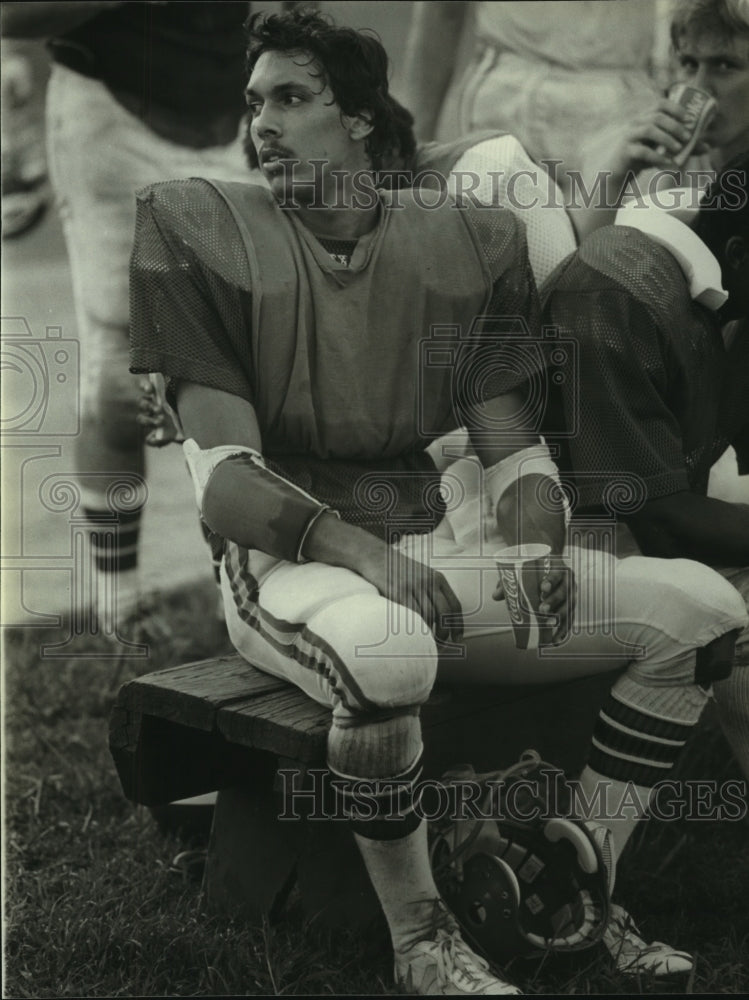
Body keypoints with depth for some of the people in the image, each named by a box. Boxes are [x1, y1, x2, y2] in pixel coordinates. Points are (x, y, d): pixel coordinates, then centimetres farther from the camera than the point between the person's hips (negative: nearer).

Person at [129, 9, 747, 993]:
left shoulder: (467, 241, 8)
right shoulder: (202, 231, -2)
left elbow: (513, 447, 9)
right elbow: (224, 474, -11)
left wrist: (538, 545, -14)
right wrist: (359, 551, -27)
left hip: (445, 547, 5)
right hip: (293, 559, -4)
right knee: (383, 645, -40)